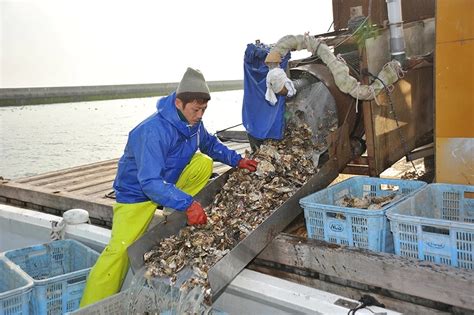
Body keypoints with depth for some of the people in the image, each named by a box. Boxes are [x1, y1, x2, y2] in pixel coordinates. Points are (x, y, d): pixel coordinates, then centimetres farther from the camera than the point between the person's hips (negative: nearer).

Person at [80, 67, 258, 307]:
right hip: (137, 191, -7)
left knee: (204, 162, -11)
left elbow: (210, 144, 12)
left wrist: (237, 160, 0)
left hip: (169, 180, 7)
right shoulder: (154, 131, -32)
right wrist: (187, 203, -44)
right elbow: (150, 182, -37)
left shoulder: (192, 122, -8)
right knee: (120, 249, -21)